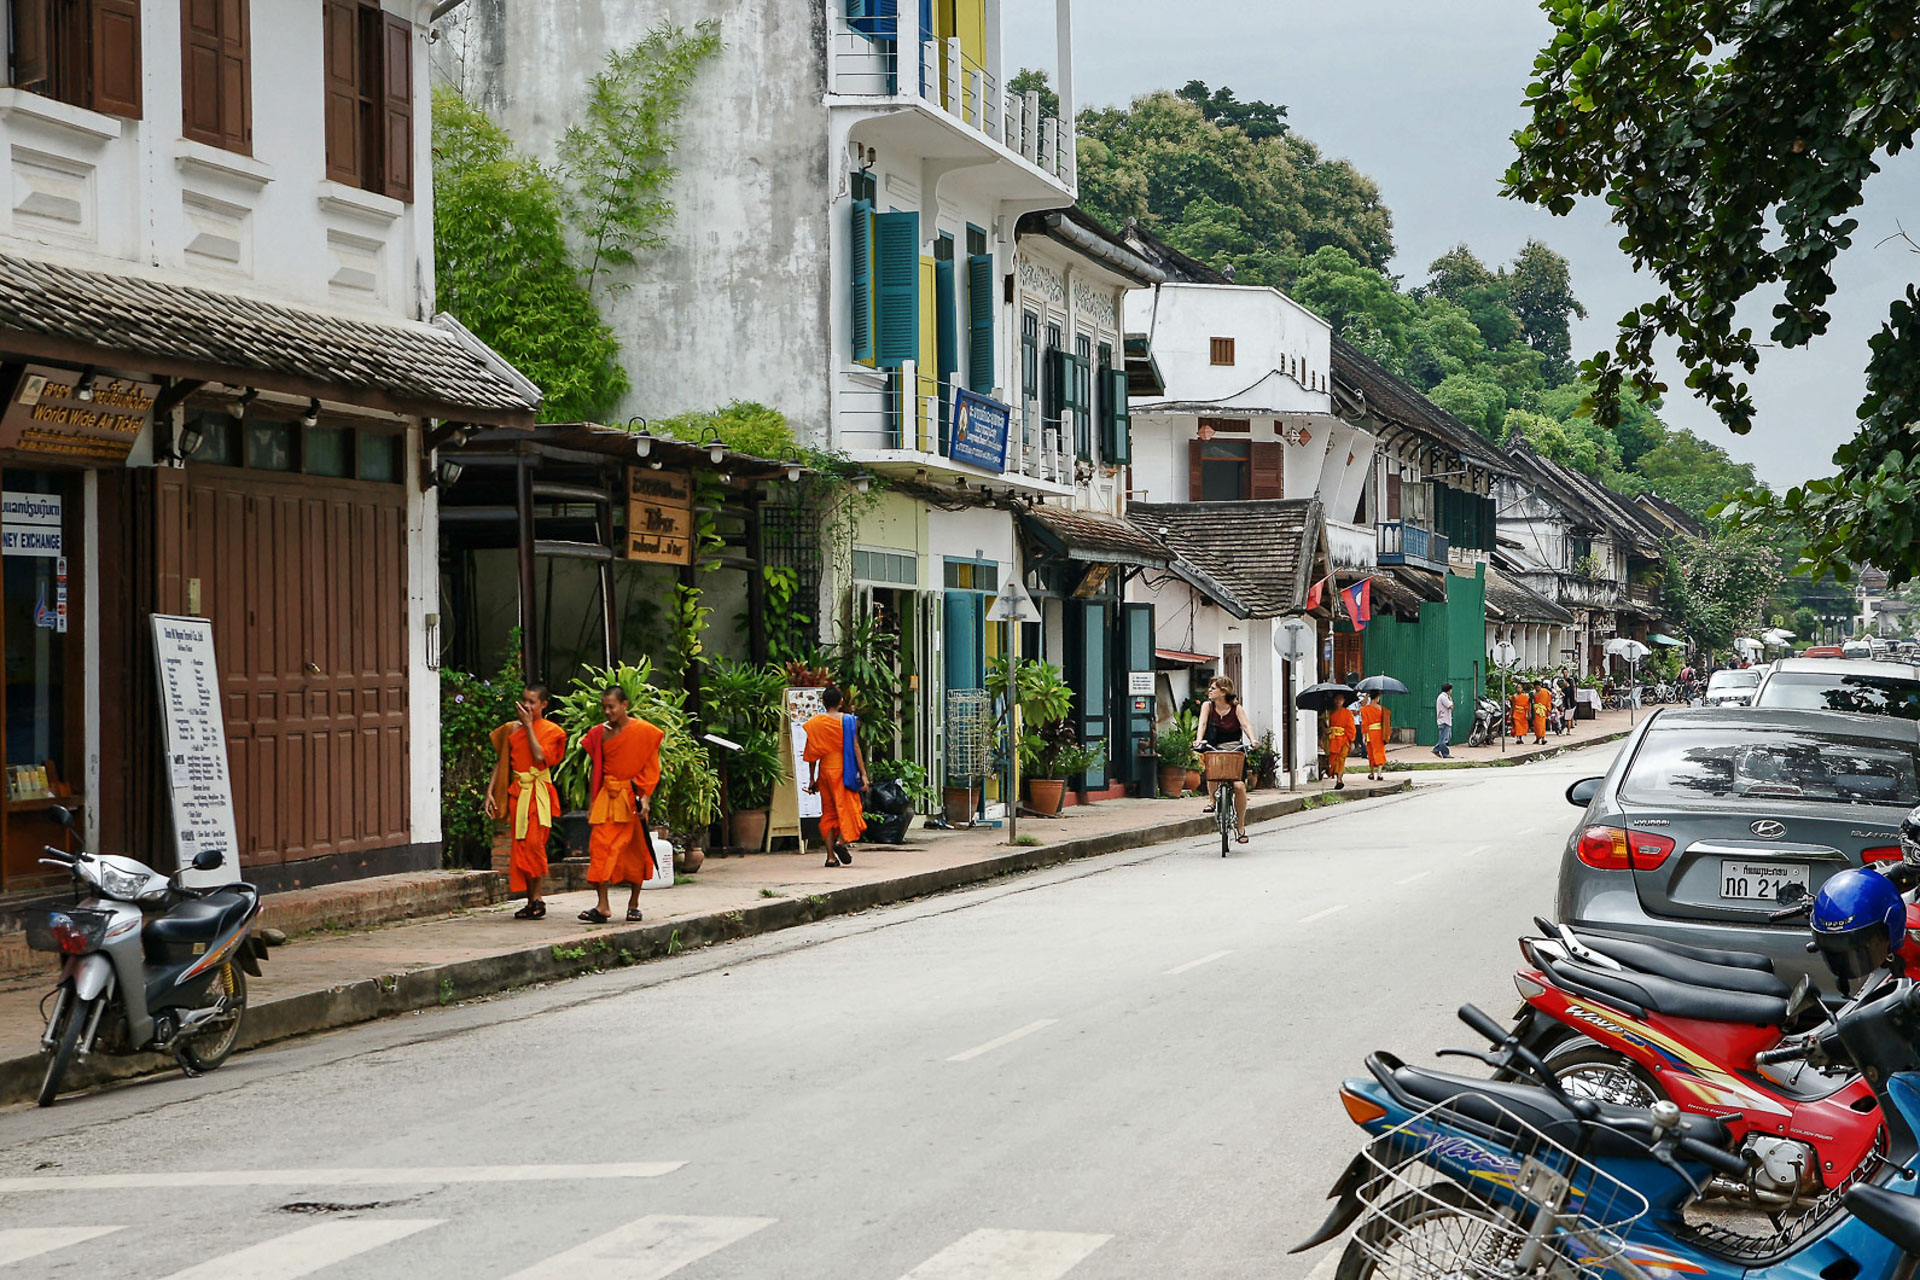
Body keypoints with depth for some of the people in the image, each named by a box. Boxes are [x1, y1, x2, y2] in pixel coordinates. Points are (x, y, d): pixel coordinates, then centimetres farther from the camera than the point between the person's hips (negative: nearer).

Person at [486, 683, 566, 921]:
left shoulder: (551, 730, 1)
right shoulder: (512, 730, 12)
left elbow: (540, 756, -15)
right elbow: (501, 762, 14)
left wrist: (529, 725, -9)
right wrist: (490, 791, 4)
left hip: (538, 792, -4)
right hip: (517, 792, 4)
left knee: (534, 843, -16)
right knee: (521, 845, 2)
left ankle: (536, 897, -9)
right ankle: (532, 900, 7)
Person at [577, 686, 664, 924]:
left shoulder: (644, 732, -3)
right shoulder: (599, 733, 7)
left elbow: (651, 769, -3)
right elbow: (595, 769, 12)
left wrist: (645, 798, -13)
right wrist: (592, 802, 9)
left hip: (632, 798, -2)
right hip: (606, 797, 2)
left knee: (636, 849, 4)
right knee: (600, 845, -10)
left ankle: (634, 903, 17)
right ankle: (603, 906, -14)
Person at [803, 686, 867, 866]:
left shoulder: (815, 723, 2)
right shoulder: (848, 721, -3)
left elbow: (812, 752, 4)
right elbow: (855, 748, -5)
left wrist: (812, 778, 11)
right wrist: (863, 774, -3)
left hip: (825, 770, 2)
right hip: (843, 770, -2)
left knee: (828, 811, 8)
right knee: (847, 807, 5)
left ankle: (830, 855, 3)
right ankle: (841, 840, -21)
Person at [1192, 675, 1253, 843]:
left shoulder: (1236, 708, -2)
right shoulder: (1207, 706, 2)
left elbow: (1246, 725, -15)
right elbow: (1203, 724, -12)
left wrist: (1252, 740, -35)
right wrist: (1198, 740, -31)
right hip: (1215, 750, 1)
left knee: (1239, 786, -16)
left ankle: (1241, 827, 2)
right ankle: (1212, 799, -20)